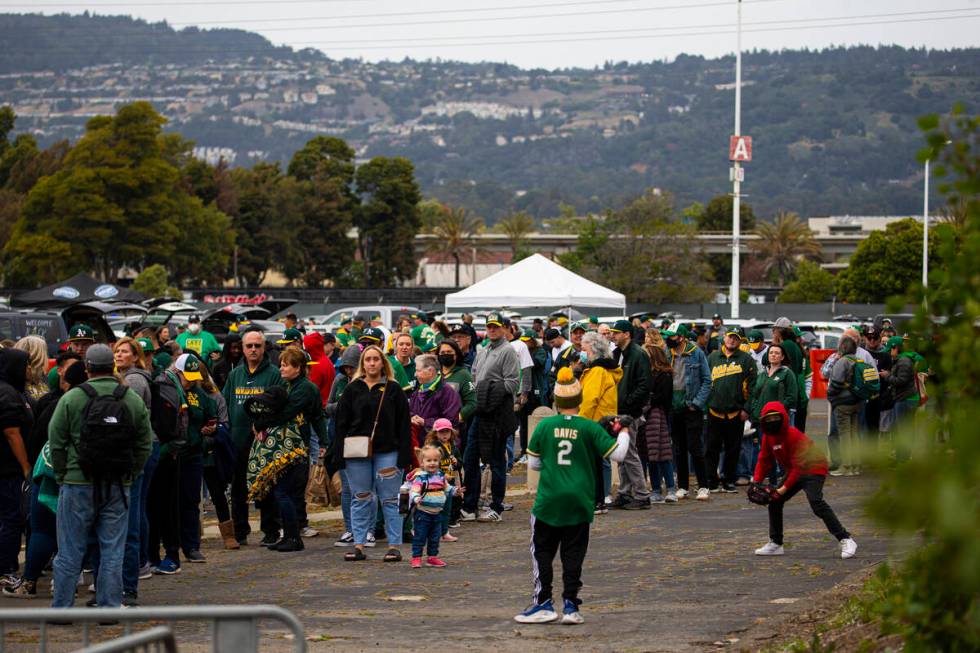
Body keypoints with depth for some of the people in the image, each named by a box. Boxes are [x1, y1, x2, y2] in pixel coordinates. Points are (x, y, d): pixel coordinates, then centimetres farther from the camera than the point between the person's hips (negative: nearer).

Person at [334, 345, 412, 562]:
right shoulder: (352, 390, 7)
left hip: (386, 452, -2)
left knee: (390, 499, 1)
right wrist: (339, 456, -1)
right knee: (360, 500, 5)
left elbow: (404, 424, 0)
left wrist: (404, 456, -7)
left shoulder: (393, 390, 3)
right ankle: (359, 545, 9)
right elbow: (341, 423, 6)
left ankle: (394, 545, 4)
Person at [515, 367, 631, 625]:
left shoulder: (544, 426, -2)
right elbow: (618, 454, -3)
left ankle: (543, 604, 4)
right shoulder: (590, 428, -5)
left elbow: (533, 463, 6)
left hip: (549, 499, 0)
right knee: (573, 553, 7)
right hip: (579, 500, 0)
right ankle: (570, 605, 5)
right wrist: (624, 431, 14)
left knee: (542, 551, 9)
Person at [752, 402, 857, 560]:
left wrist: (785, 487, -27)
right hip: (794, 472, 9)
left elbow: (799, 465, -26)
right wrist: (756, 482, -7)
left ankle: (845, 540, -31)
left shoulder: (794, 435, -24)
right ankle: (775, 543, 24)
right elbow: (764, 461, 8)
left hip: (813, 469, -9)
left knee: (816, 502, -29)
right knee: (774, 502, 9)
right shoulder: (768, 437, 1)